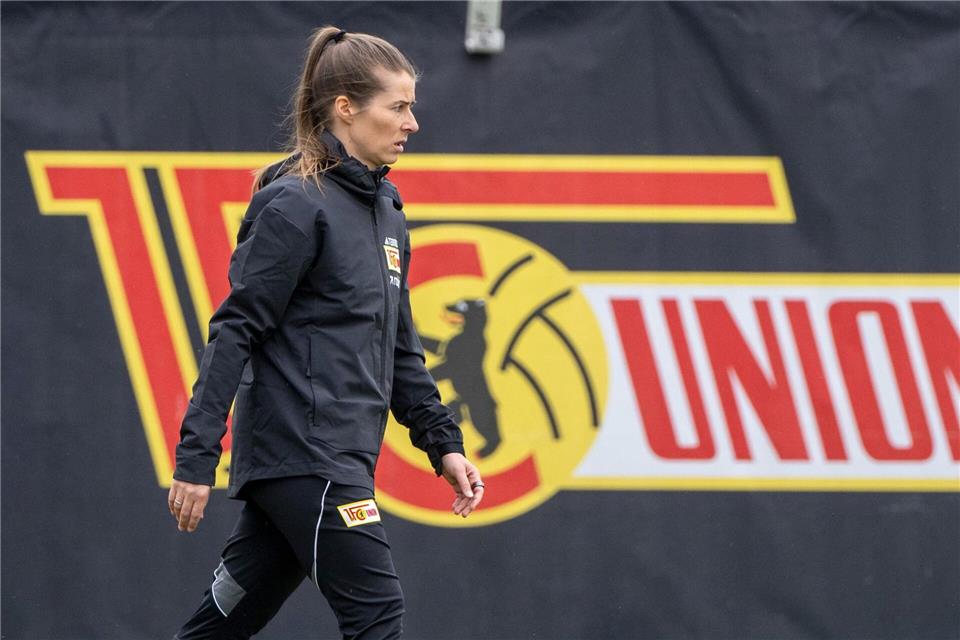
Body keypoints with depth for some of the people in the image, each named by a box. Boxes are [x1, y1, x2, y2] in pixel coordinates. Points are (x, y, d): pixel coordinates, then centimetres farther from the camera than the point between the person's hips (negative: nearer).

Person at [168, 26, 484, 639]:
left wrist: (443, 442, 17)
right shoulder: (295, 207, -11)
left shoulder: (385, 209, 16)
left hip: (344, 461, 8)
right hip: (303, 455, -8)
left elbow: (399, 348, 23)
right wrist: (197, 457, -17)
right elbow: (236, 331, -13)